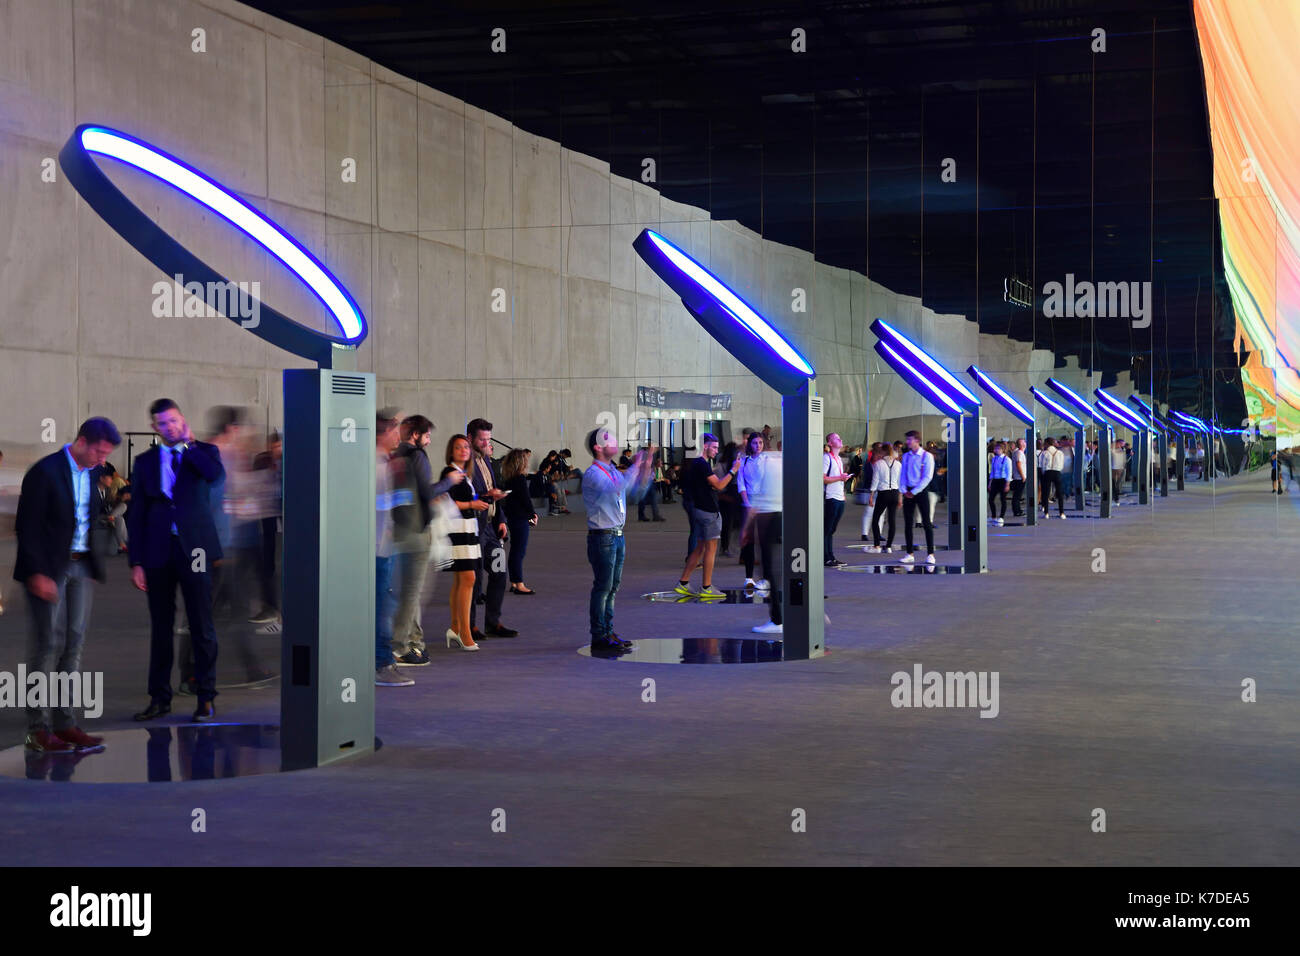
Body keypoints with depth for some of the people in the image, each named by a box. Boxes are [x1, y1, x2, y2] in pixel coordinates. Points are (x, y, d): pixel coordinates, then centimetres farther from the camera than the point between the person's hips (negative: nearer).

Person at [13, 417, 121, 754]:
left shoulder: (94, 472, 9)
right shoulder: (45, 471, -13)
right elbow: (27, 527, -14)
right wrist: (37, 574, -17)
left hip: (81, 565, 7)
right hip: (48, 568, -7)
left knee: (74, 644, 6)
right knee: (48, 644, -6)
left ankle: (64, 723, 12)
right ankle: (37, 730, -1)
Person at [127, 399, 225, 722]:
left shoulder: (203, 452, 5)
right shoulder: (145, 461, 11)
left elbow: (216, 474, -19)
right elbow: (136, 513, 8)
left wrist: (187, 444, -9)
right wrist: (136, 561, 2)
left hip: (194, 550, -2)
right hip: (158, 553, 2)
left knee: (202, 627, -1)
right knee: (161, 628, 7)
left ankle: (206, 698, 4)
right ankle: (160, 698, 14)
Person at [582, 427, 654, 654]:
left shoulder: (614, 472, 15)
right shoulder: (593, 474, -14)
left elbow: (636, 492, 19)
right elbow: (615, 489, -31)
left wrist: (646, 467, 6)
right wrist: (635, 467, -23)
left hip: (617, 536, 9)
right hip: (602, 538, -9)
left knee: (613, 587, 13)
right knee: (603, 588, -6)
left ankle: (608, 633, 20)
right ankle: (599, 638, -2)